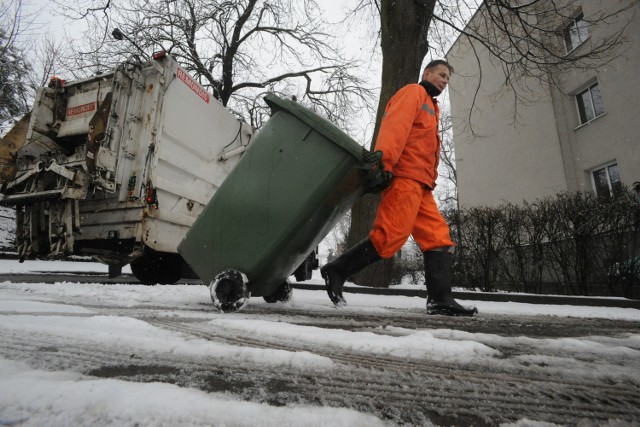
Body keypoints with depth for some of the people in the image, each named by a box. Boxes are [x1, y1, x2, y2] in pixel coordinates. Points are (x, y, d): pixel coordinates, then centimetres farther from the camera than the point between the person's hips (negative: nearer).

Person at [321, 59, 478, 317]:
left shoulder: (431, 107, 35)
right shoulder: (413, 92, 7)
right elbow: (394, 126, -13)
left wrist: (431, 179, 15)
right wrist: (384, 162, -27)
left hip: (420, 184, 10)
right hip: (404, 177, -10)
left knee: (438, 237, 1)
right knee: (390, 236, -17)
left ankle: (440, 299, 0)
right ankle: (337, 271, -7)